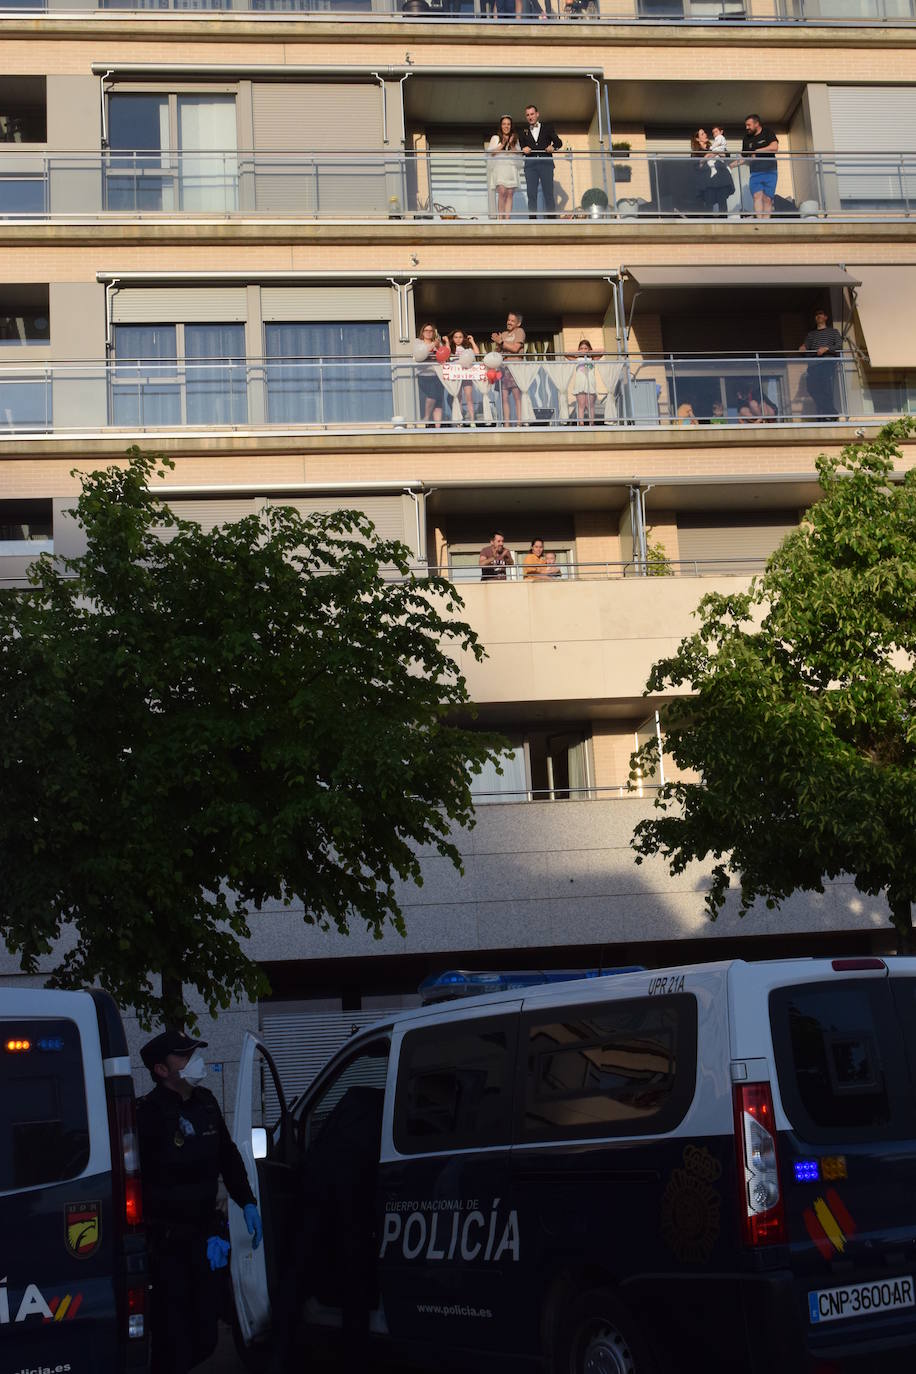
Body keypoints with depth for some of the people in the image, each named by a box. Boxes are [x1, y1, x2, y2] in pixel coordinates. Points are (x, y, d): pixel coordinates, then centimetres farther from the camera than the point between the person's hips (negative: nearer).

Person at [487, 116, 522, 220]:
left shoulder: (515, 139, 18)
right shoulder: (495, 138, 13)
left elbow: (519, 154, 12)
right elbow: (491, 153, 3)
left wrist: (512, 146, -2)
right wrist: (502, 145, -5)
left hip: (512, 168, 3)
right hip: (500, 168, -3)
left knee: (510, 194, -6)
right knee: (502, 192, -18)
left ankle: (507, 218, -8)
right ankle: (500, 217, -18)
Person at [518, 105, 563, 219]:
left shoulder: (548, 128, 17)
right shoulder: (523, 132, 22)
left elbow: (558, 142, 8)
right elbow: (522, 146, 11)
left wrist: (553, 146, -15)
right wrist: (524, 149, -13)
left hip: (546, 163, -1)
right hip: (530, 164, 2)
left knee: (548, 192, -9)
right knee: (531, 194, -6)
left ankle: (551, 216, -10)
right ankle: (532, 217, -7)